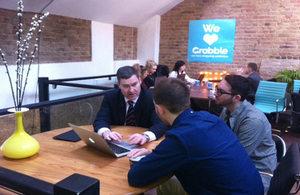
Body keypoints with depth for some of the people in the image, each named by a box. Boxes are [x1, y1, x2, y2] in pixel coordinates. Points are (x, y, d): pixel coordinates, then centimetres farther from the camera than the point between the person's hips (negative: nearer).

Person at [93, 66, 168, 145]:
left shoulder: (152, 98, -12)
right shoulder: (110, 96, -3)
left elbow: (161, 124, -22)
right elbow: (100, 119, -8)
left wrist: (146, 136, -43)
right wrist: (105, 132, -32)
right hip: (118, 142, 2)